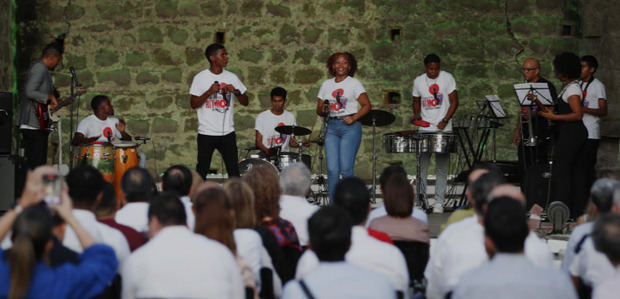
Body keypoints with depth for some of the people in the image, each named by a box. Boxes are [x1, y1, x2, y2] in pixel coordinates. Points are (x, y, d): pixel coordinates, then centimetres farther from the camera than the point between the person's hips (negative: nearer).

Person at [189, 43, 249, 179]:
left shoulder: (232, 77, 6)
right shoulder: (200, 78, -2)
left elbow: (245, 102, 9)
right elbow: (193, 104, -4)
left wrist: (236, 92, -11)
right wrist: (210, 92, -17)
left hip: (227, 132, 2)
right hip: (206, 133, -2)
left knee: (233, 169, 1)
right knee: (202, 169, 4)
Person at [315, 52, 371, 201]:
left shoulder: (354, 83, 3)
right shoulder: (326, 84, 15)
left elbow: (367, 106, -1)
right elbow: (319, 109, 17)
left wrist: (353, 118, -14)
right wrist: (323, 110, -6)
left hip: (350, 127, -4)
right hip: (332, 127, 4)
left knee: (346, 169, -12)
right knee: (332, 170, -3)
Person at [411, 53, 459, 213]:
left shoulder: (447, 78, -1)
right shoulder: (418, 81, 7)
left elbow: (454, 101, -1)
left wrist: (445, 120, -12)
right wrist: (416, 114, 0)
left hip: (443, 130, -2)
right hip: (424, 129, 2)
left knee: (442, 167, 0)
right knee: (421, 165, -1)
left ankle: (439, 202, 5)